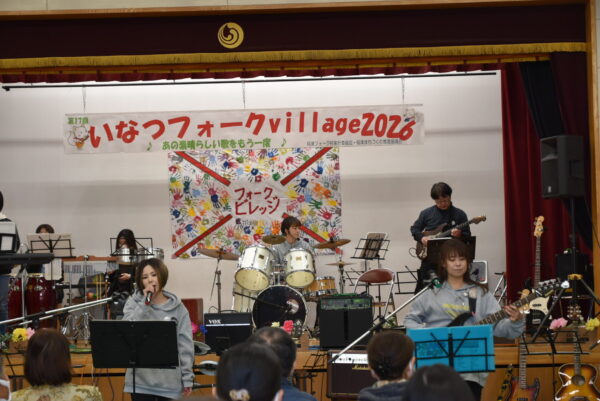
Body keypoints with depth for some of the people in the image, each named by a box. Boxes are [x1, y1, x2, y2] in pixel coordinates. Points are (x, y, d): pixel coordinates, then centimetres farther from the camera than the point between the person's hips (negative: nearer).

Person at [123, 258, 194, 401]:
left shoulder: (177, 308, 3)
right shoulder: (134, 303, 4)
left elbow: (185, 344, 2)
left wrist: (187, 378, -1)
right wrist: (145, 303, -13)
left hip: (168, 381, 0)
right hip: (140, 380, 0)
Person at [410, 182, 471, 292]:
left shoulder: (459, 214, 3)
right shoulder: (426, 213, 6)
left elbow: (467, 236, 4)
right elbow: (414, 229, 14)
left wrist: (460, 235, -18)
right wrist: (422, 238, -5)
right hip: (429, 257, 1)